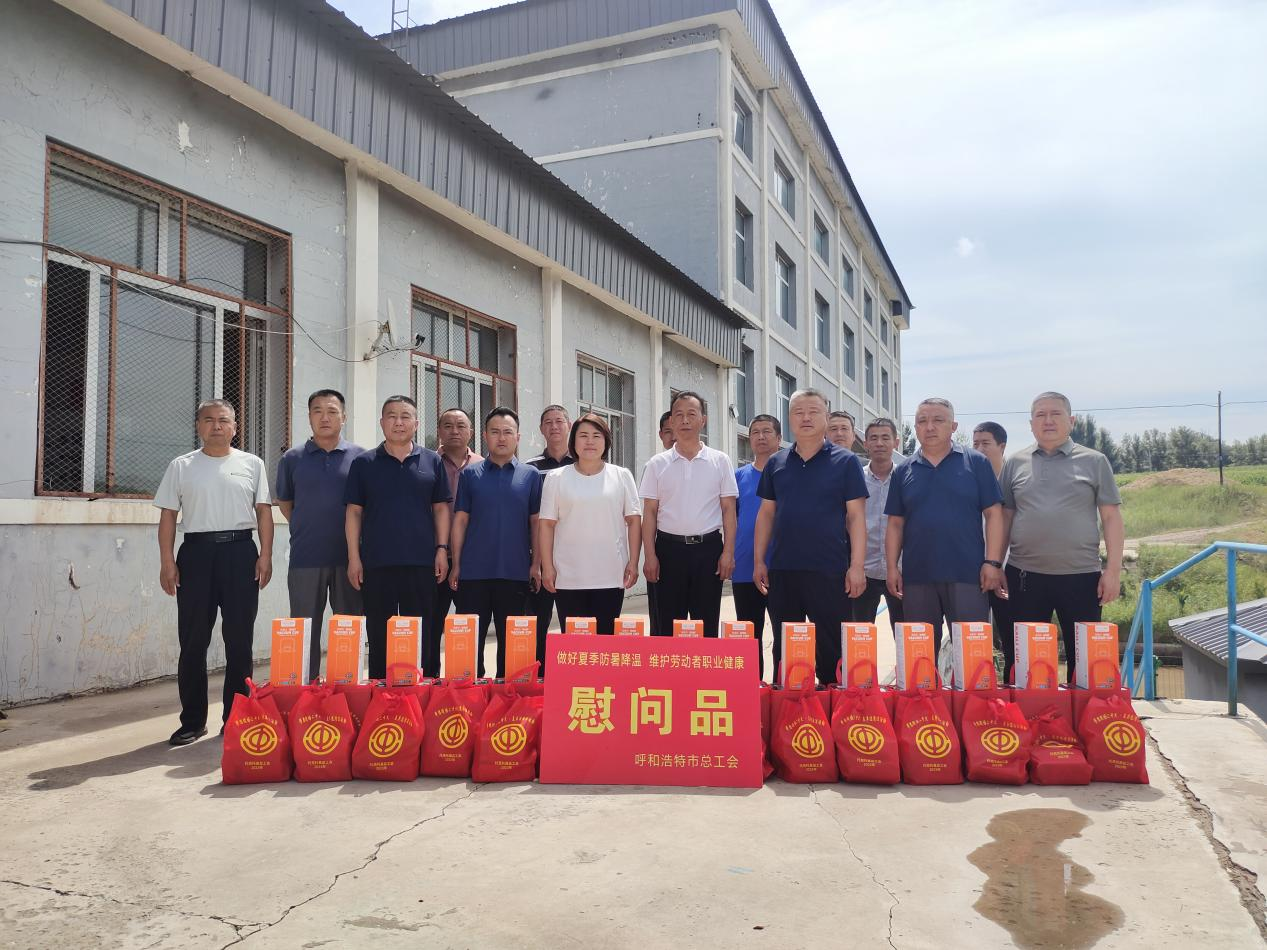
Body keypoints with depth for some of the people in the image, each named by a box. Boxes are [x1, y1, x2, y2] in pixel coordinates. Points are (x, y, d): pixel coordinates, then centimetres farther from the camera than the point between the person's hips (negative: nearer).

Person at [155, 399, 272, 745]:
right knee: (193, 640, 3)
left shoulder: (252, 464, 9)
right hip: (196, 551, 0)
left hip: (240, 551, 0)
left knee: (239, 639, 3)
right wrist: (166, 561, -2)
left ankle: (236, 718, 14)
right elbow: (168, 516, 7)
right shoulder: (181, 467, 9)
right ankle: (192, 721, 14)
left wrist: (265, 555, -3)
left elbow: (263, 511, 7)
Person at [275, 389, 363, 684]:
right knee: (304, 630, 7)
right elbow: (284, 503, 17)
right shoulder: (292, 459, 5)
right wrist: (307, 531, 12)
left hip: (348, 557, 0)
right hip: (305, 558, 0)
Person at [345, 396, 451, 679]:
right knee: (379, 636, 7)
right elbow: (354, 512, 5)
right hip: (377, 563, 0)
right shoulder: (364, 463, 6)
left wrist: (442, 549, 0)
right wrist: (353, 557, -2)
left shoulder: (432, 462, 7)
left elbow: (440, 508, 9)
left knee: (422, 637, 5)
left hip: (422, 562, 0)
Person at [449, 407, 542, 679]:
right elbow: (460, 520, 6)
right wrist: (456, 564, 0)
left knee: (511, 641, 7)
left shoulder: (530, 475, 7)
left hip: (516, 572, 0)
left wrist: (537, 563, -3)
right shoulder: (470, 474, 7)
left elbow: (536, 522, 6)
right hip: (474, 571, 0)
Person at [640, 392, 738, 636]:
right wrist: (650, 556, -4)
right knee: (666, 625, 3)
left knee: (707, 624, 6)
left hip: (708, 547, 0)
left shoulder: (720, 461, 5)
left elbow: (728, 509, 4)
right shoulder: (658, 464, 5)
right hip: (669, 547, 0)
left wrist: (728, 552, -4)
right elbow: (650, 512, 4)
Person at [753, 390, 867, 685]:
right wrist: (758, 561, 6)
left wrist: (856, 566, -9)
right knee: (784, 647, 11)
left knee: (831, 647, 3)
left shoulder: (845, 461, 0)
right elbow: (766, 513, 12)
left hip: (829, 571, -3)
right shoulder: (777, 463, 10)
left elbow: (856, 516, -3)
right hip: (781, 570, 3)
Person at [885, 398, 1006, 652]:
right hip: (916, 576, 3)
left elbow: (993, 514, 0)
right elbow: (895, 524, 11)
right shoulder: (904, 471, 10)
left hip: (968, 574, -2)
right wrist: (891, 567, 3)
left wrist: (993, 562, -8)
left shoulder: (976, 462, 3)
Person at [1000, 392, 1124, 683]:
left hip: (1081, 576, -1)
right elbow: (1005, 517, 11)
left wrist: (1113, 569, -5)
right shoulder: (1015, 463, 8)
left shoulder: (1094, 462, 4)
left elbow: (1111, 517, 2)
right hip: (1025, 576, 1)